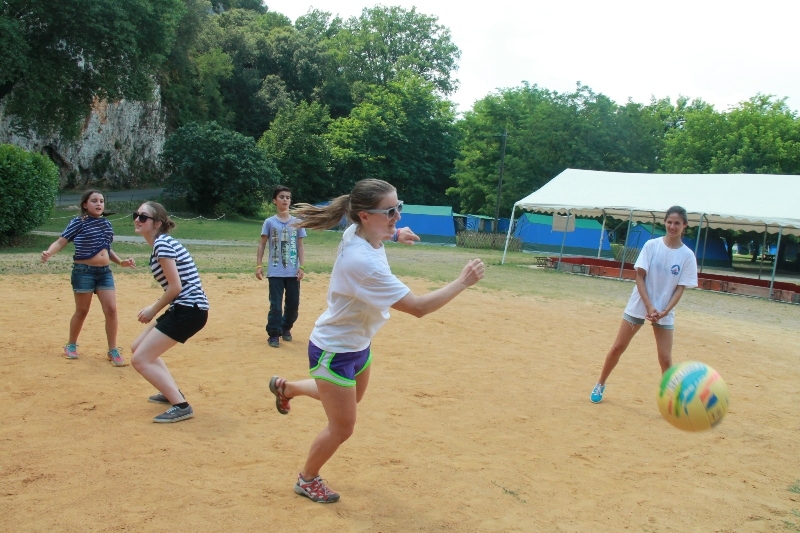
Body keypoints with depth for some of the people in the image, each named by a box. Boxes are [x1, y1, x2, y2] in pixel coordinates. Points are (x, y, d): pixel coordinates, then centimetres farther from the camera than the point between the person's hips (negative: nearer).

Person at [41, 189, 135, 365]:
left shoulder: (106, 223, 10)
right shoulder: (78, 223, -7)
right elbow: (60, 242, -10)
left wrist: (121, 261, 10)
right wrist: (49, 253, -29)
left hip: (104, 272, 5)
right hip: (83, 272, -5)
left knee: (111, 309, -2)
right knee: (82, 311, 6)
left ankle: (113, 350, 8)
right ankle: (71, 345, 29)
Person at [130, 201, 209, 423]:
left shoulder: (162, 243, -13)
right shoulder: (162, 243, 16)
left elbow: (176, 287, -18)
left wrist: (153, 310, -6)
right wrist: (155, 307, 9)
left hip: (188, 309, -10)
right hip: (184, 308, 10)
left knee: (140, 360, -8)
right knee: (139, 347, 22)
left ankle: (181, 406, -9)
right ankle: (171, 392, 29)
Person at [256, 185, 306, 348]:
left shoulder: (297, 222, 4)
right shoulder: (269, 222, 0)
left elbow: (300, 246, 5)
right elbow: (262, 244, 2)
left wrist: (302, 267, -2)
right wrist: (258, 265, -6)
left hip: (293, 272, 2)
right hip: (275, 272, -2)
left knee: (293, 303, 9)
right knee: (275, 304, -2)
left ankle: (286, 328, 30)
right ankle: (274, 334, 9)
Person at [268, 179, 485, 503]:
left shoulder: (359, 231, -12)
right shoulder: (363, 262, -38)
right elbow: (417, 307, -36)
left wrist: (394, 235, 23)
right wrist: (462, 283, -30)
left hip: (358, 345, 9)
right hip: (334, 353, -9)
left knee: (348, 401, 32)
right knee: (342, 429, 6)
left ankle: (285, 387, 53)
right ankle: (307, 481, 33)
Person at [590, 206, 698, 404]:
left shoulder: (687, 255, -5)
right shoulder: (652, 245, -6)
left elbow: (680, 288, -4)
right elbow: (640, 276, -7)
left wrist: (665, 311, -17)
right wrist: (649, 306, -16)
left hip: (665, 312, 0)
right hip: (639, 305, 0)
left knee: (665, 358, -4)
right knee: (618, 347, 5)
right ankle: (600, 386, 24)